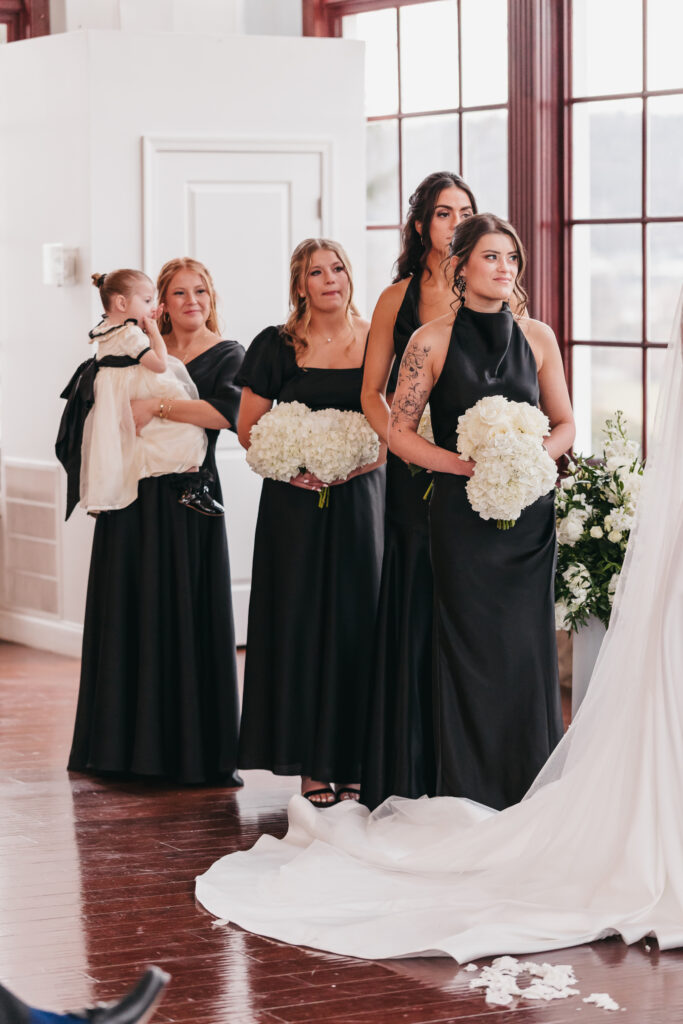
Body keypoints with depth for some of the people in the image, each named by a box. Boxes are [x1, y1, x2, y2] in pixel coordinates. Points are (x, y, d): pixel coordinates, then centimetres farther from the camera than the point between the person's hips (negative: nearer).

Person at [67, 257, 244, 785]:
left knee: (188, 617, -4)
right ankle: (133, 745, 13)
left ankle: (197, 751, 2)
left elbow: (228, 411, -17)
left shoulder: (226, 355, 1)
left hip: (188, 499, -4)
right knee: (131, 613, 4)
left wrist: (157, 406, -18)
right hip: (133, 500, 4)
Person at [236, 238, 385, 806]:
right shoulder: (276, 347, 2)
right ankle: (311, 764, 6)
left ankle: (355, 762, 7)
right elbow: (248, 427, 5)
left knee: (358, 620, 0)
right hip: (296, 502, 0)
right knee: (301, 622, 0)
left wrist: (362, 459, -11)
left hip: (361, 497, 0)